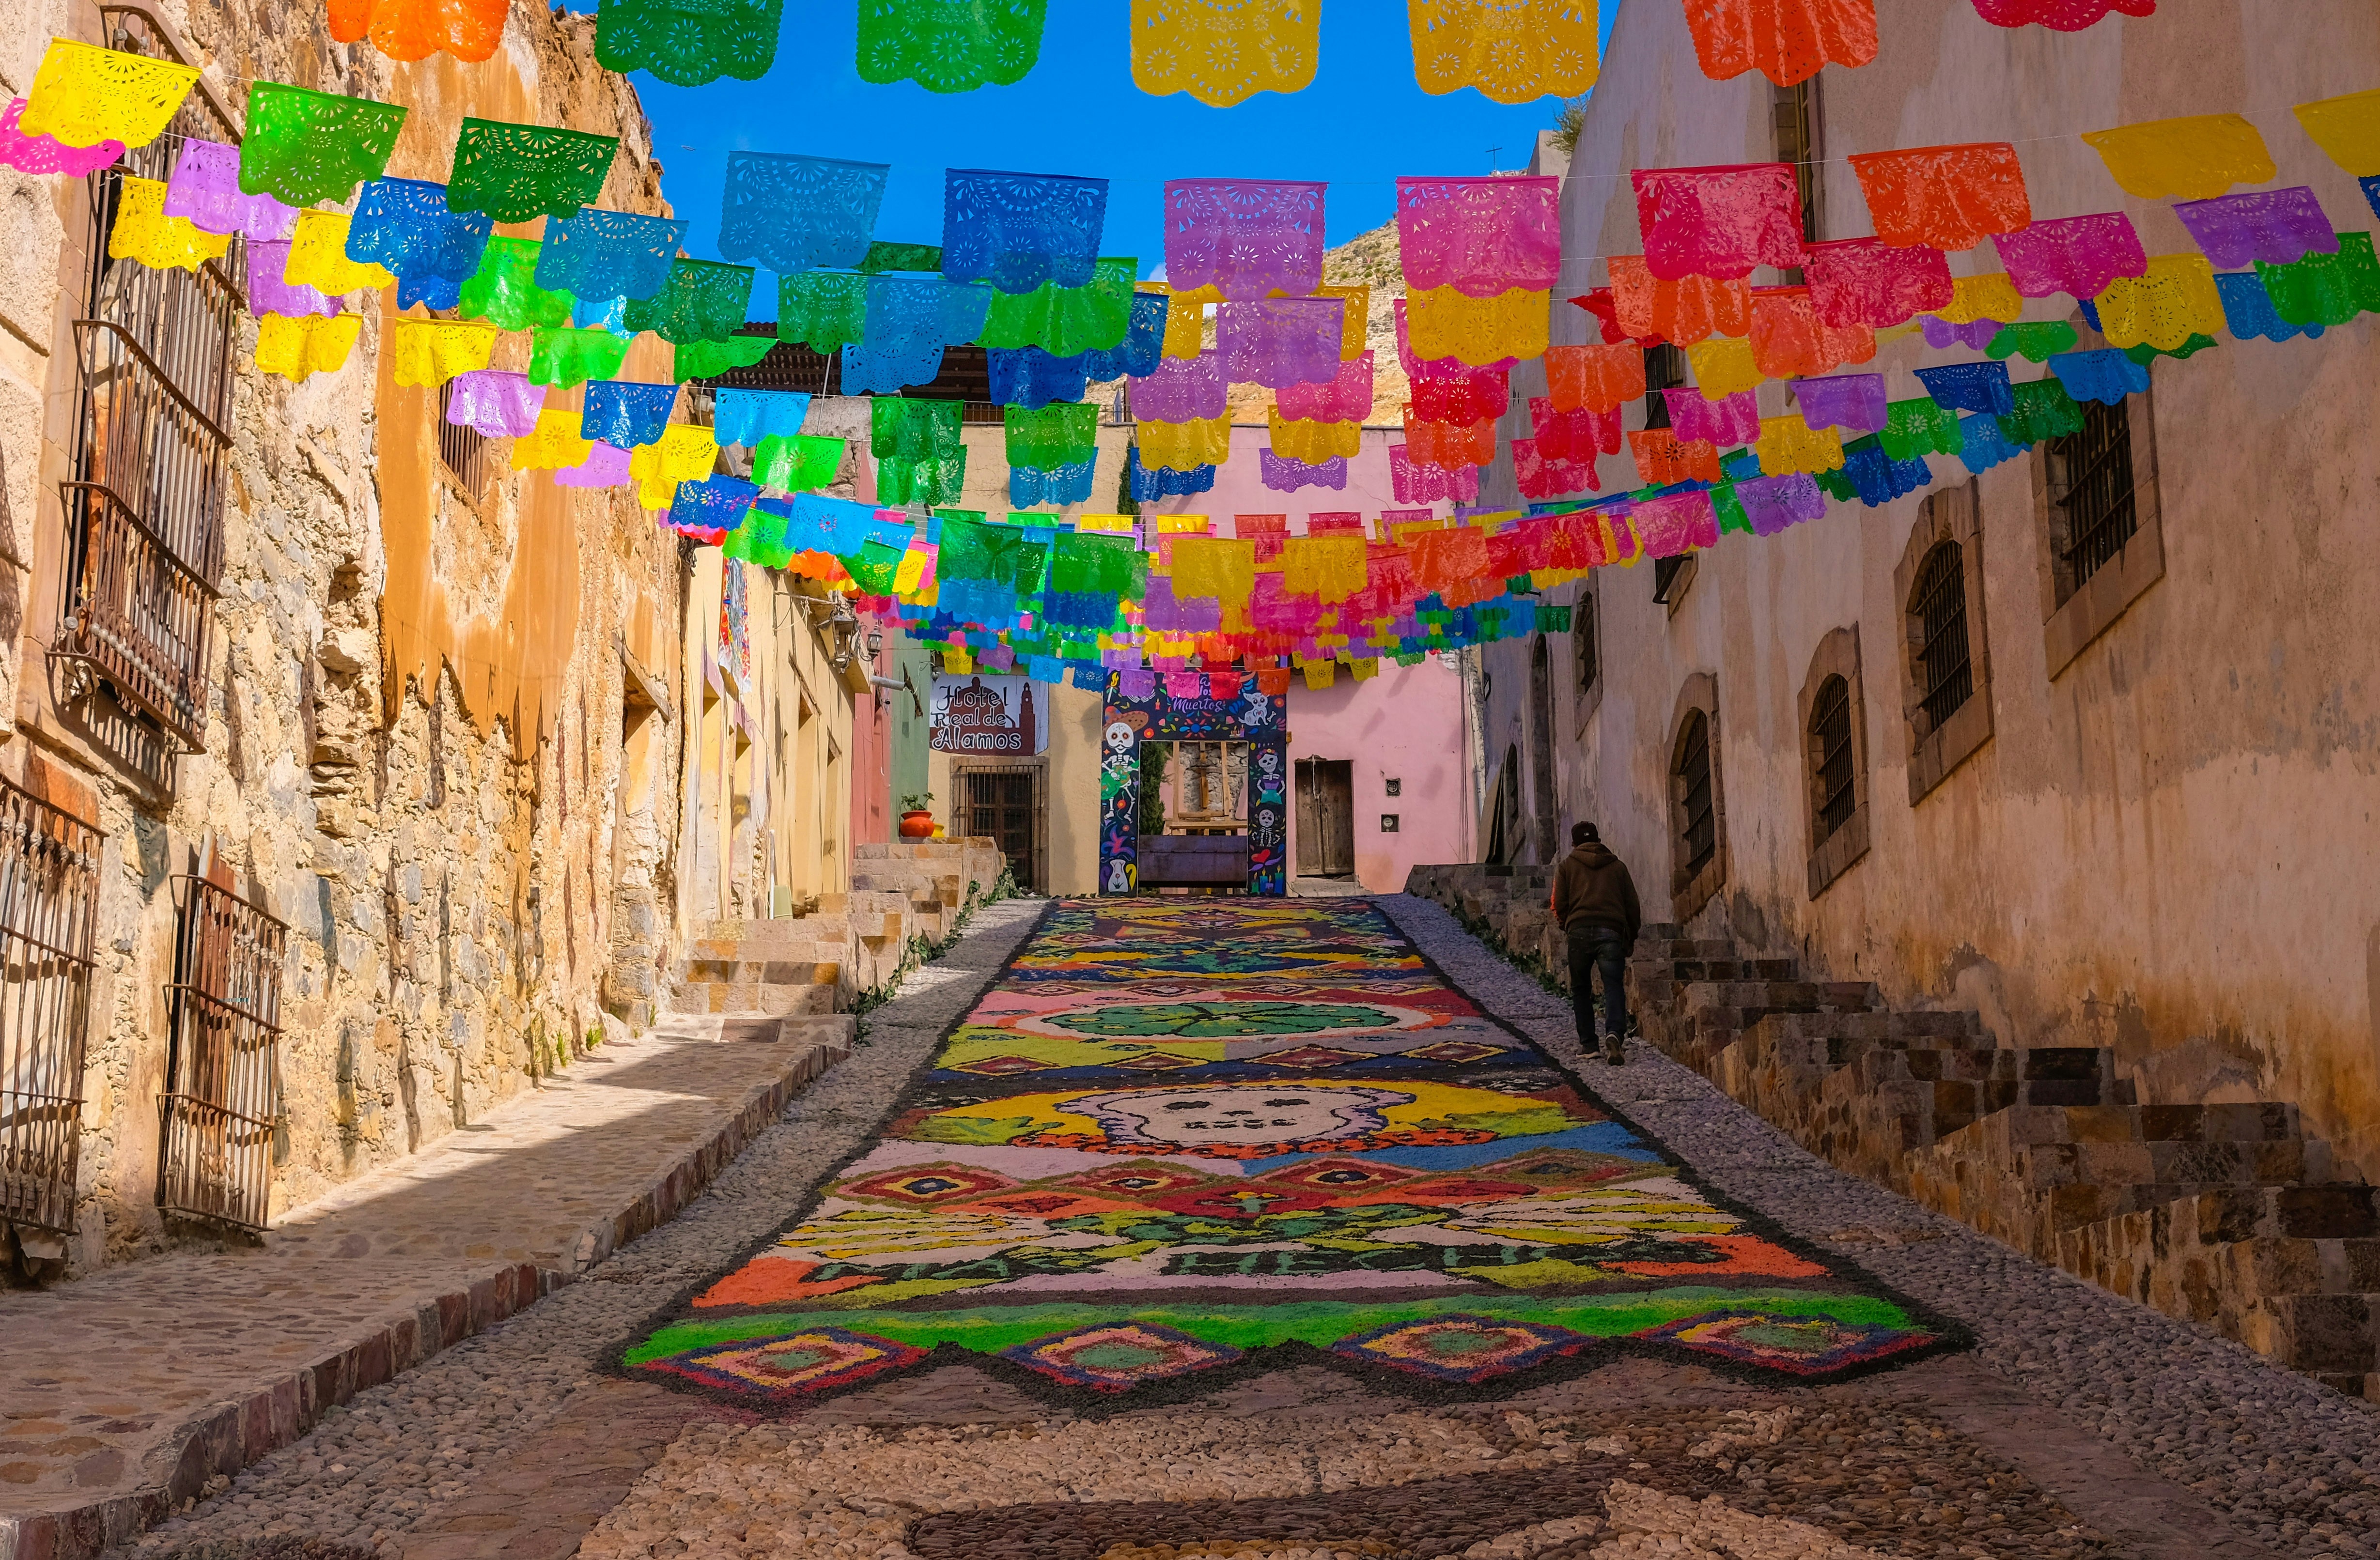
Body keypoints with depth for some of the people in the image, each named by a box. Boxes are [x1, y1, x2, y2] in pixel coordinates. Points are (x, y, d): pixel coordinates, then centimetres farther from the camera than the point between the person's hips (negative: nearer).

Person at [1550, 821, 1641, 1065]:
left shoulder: (1566, 867, 13)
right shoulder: (1617, 866, 18)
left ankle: (1588, 1043, 8)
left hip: (1579, 932, 0)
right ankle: (1614, 1033, -28)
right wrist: (1631, 939, 21)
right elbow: (1633, 906, 15)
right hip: (1611, 932, 0)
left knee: (1581, 989, 12)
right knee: (1614, 986, -4)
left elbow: (1559, 905, 7)